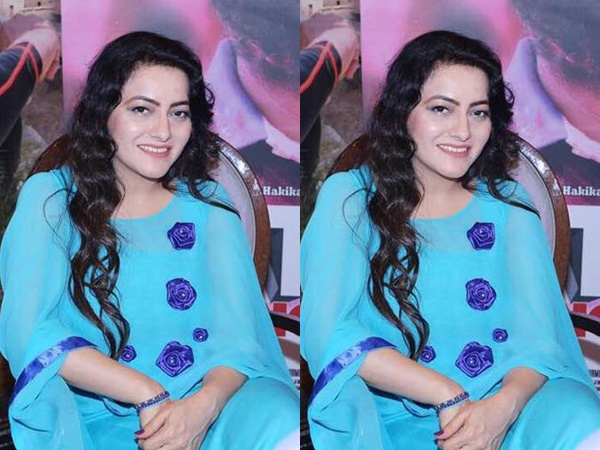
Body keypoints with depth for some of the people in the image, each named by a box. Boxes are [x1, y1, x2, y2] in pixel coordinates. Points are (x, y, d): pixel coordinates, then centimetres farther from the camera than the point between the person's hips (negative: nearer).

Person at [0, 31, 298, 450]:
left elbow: (238, 334, -2)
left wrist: (203, 406, -25)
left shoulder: (209, 204, 9)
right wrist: (150, 395, -21)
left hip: (199, 416, 1)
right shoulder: (49, 198, 2)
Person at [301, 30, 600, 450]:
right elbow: (329, 331, -10)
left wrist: (503, 407, -24)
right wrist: (450, 396, -19)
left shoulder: (509, 204, 10)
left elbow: (538, 334, -1)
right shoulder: (349, 197, 2)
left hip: (499, 416, 1)